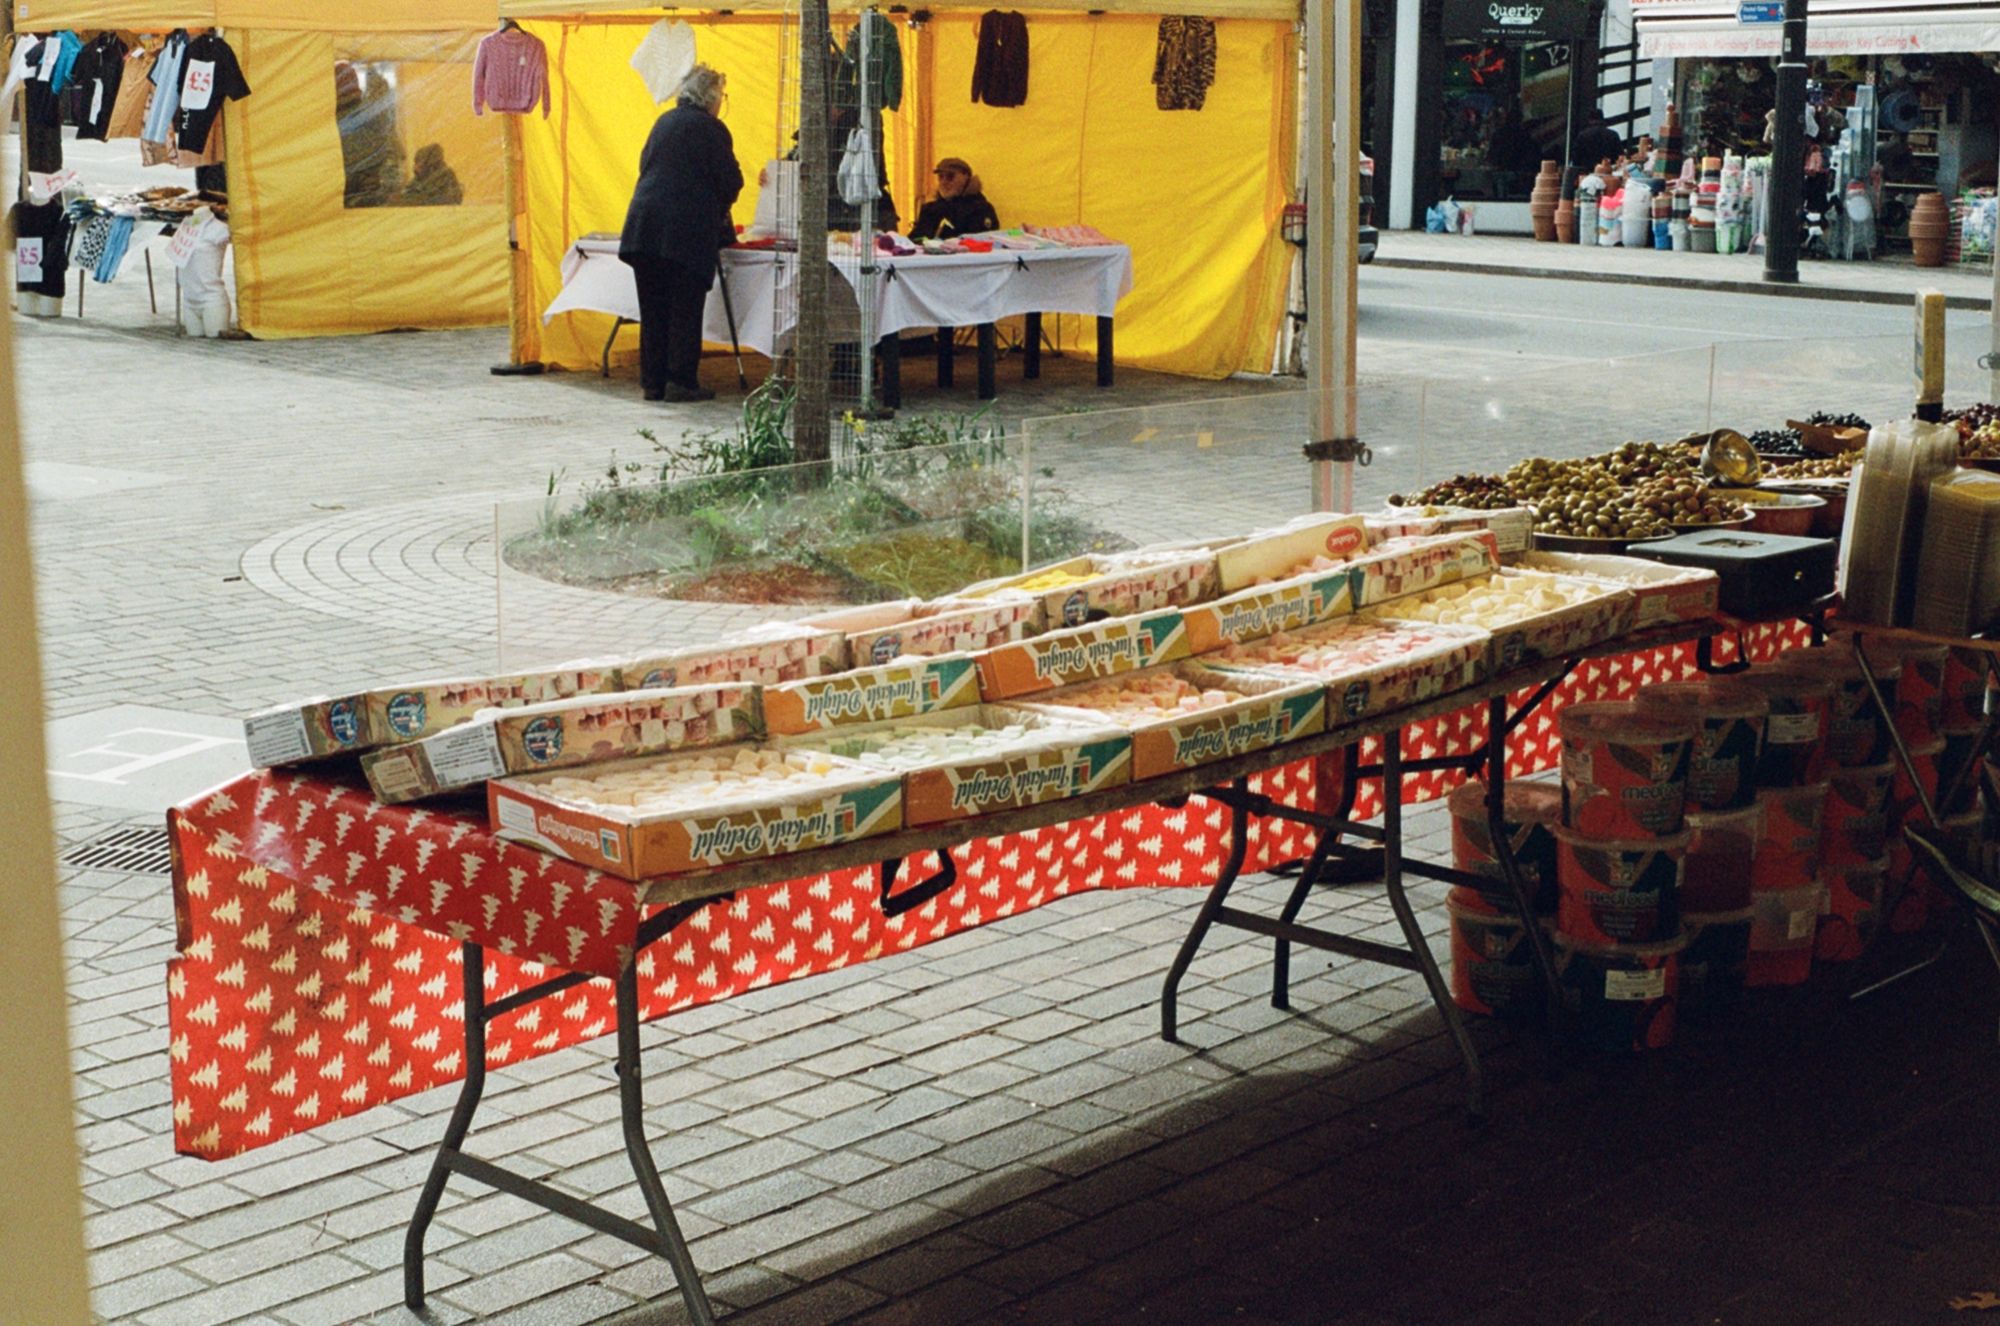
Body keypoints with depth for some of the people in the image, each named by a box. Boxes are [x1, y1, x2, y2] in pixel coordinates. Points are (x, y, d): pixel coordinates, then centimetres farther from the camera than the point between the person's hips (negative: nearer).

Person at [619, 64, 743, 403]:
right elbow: (731, 181, -4)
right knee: (685, 309, 0)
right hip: (686, 230, -6)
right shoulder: (711, 129, -3)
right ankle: (681, 381, -1)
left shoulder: (664, 122, 16)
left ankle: (652, 382, 12)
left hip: (643, 223, 6)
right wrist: (718, 210, 18)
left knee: (653, 309, 9)